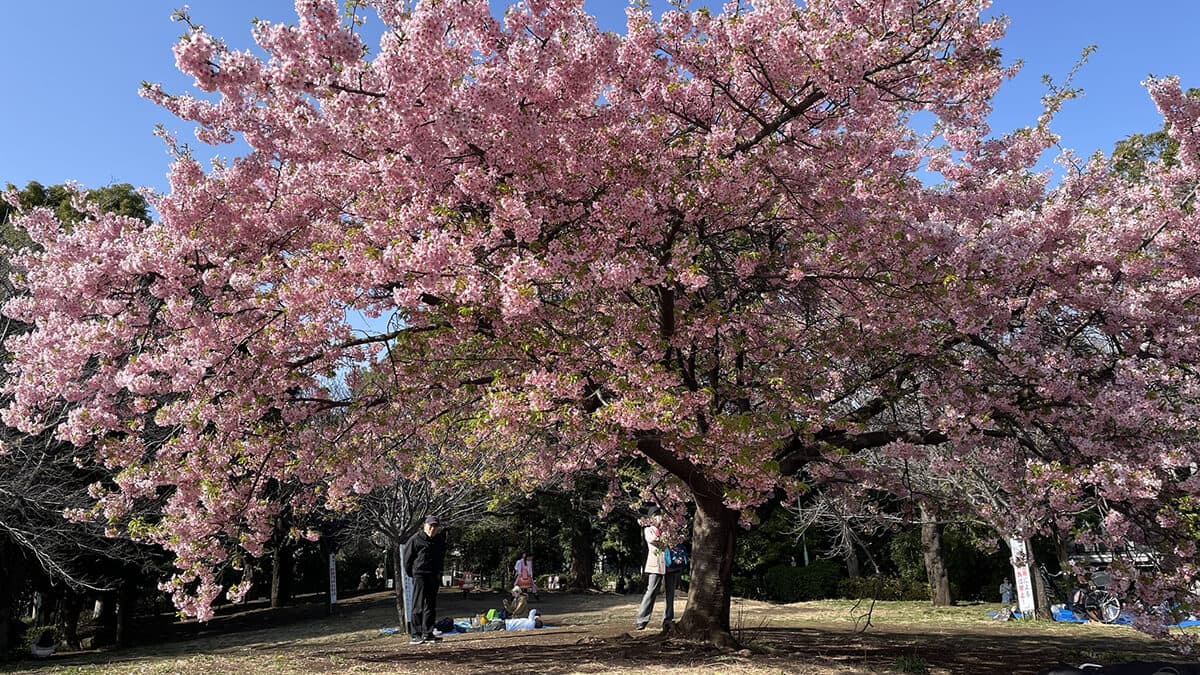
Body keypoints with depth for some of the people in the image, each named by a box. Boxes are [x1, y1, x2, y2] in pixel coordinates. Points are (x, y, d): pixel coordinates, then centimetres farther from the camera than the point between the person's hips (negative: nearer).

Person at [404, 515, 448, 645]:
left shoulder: (440, 540, 9)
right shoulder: (415, 539, -8)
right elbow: (407, 557, -1)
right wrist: (411, 573, 4)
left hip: (434, 576, 6)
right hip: (420, 575, -6)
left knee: (431, 606, 9)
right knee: (418, 605, -7)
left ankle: (428, 633, 15)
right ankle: (416, 635, -4)